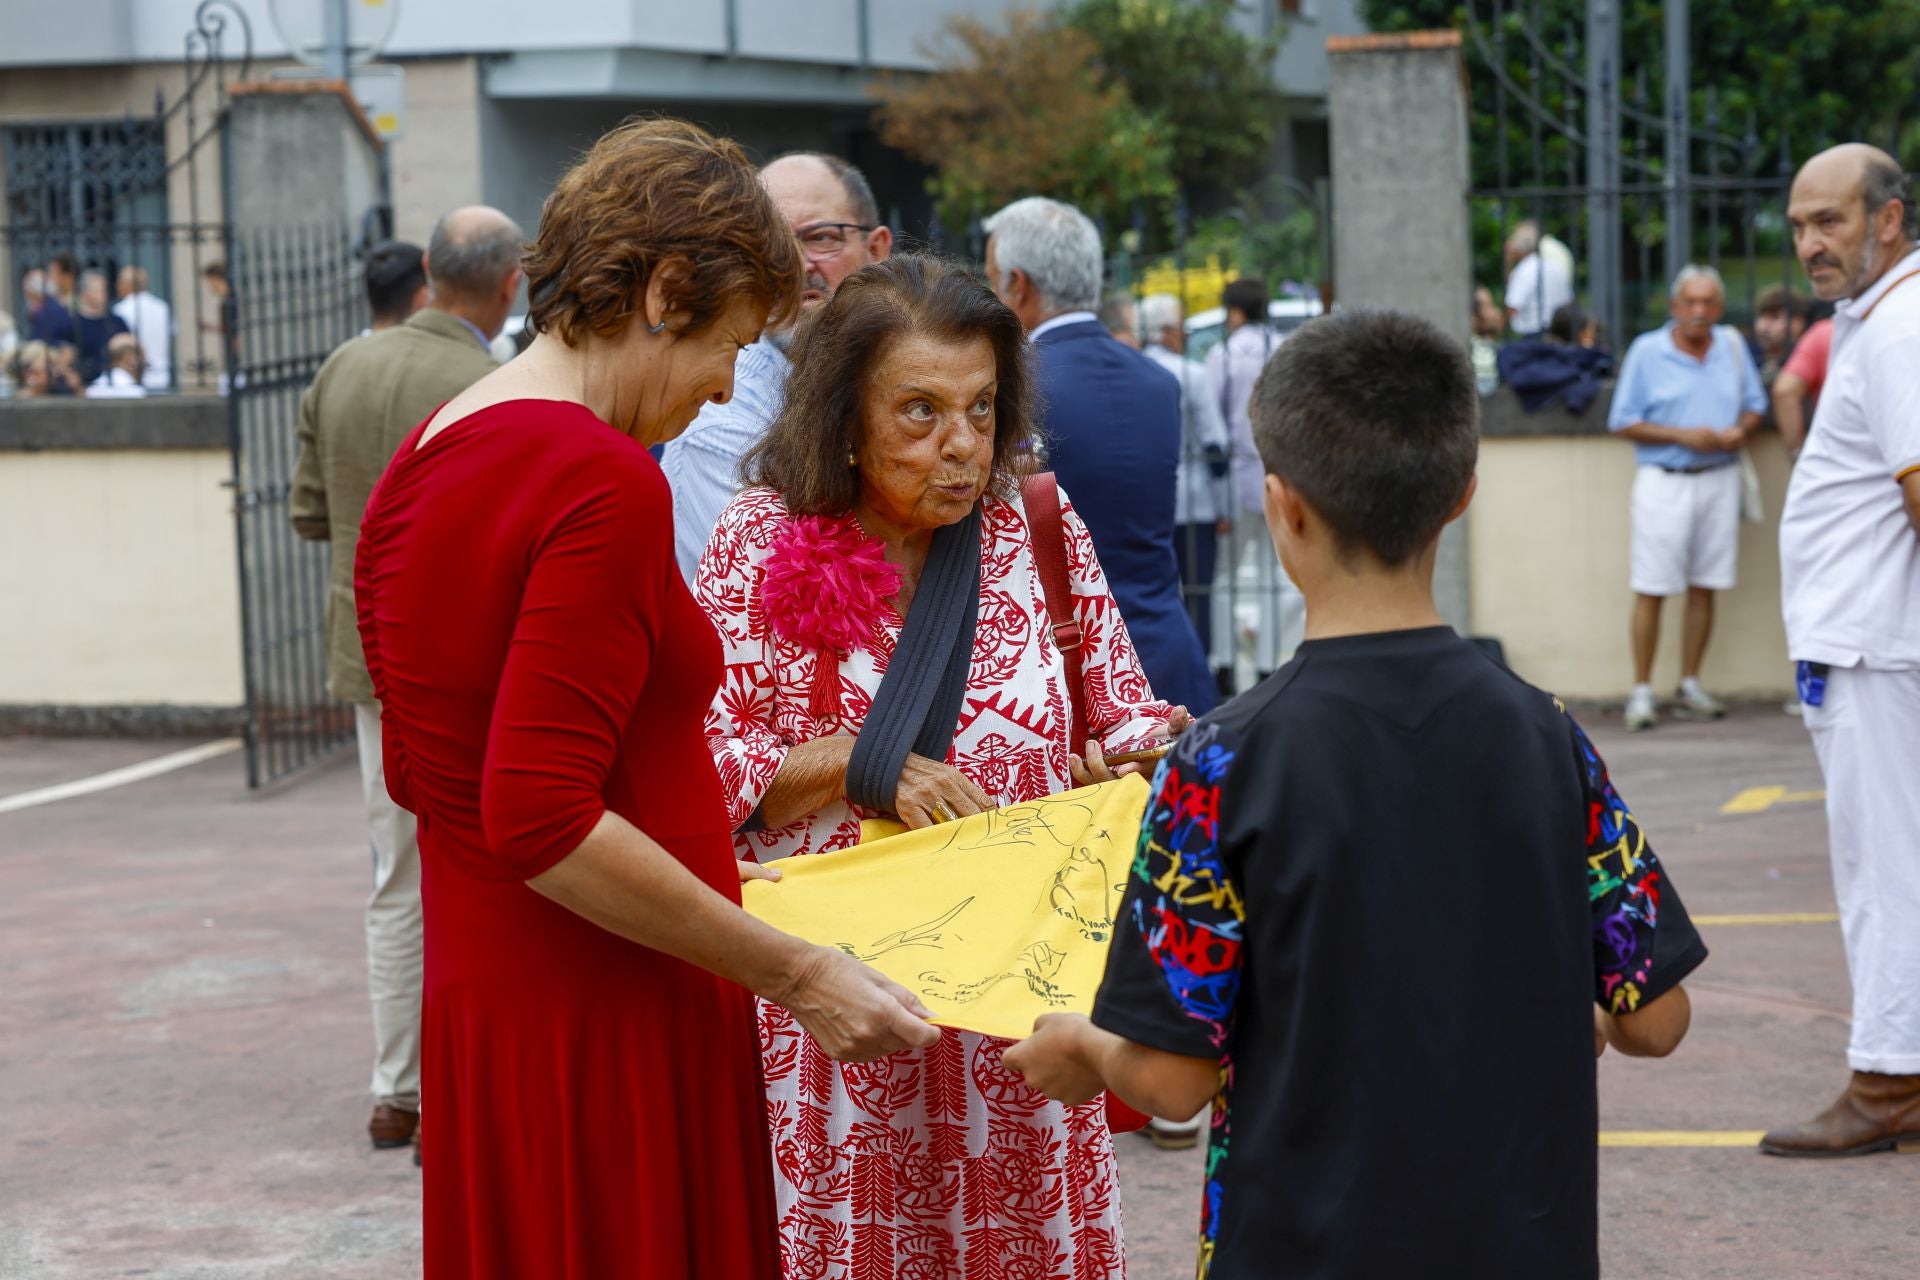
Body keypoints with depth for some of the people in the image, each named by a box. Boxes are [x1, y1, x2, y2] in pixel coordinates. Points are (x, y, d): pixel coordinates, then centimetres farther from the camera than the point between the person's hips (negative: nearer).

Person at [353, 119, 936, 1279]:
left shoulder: (421, 465, 10)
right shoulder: (606, 484, -19)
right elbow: (541, 821, -25)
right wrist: (794, 972, -21)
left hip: (474, 1004, 9)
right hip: (606, 1029, -9)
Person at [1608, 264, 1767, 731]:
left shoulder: (1733, 346, 9)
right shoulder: (1646, 351, -2)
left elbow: (1755, 405, 16)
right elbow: (1623, 422, -4)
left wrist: (1741, 431, -7)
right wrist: (1683, 436, -13)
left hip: (1719, 478, 4)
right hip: (1663, 480, -4)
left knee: (1705, 588, 6)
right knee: (1651, 589, -6)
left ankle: (1690, 688, 15)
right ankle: (1641, 692, 0)